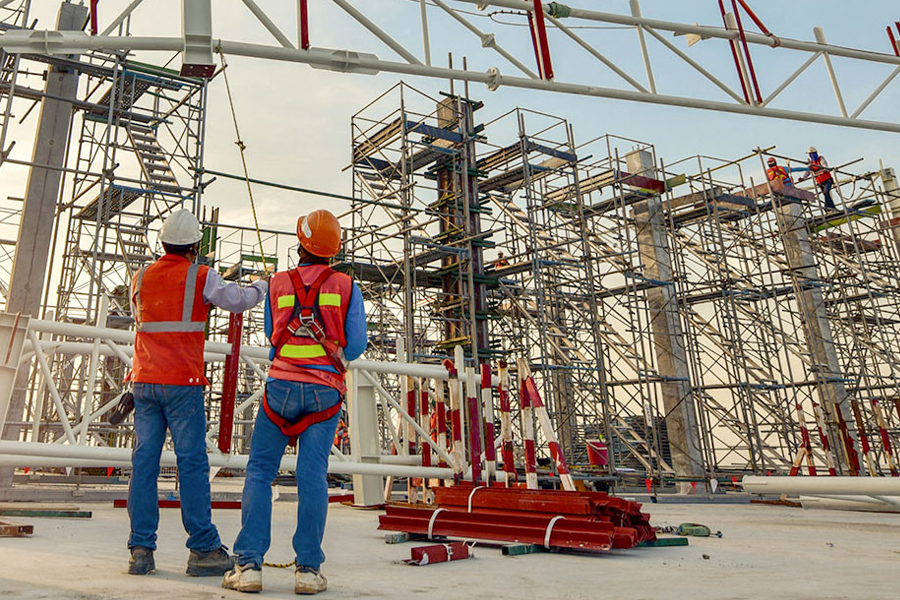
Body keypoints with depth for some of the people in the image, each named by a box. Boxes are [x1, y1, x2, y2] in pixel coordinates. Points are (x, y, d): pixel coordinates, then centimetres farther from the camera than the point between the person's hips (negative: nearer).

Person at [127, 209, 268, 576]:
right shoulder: (201, 277, -4)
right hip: (182, 383, -5)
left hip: (144, 380, 5)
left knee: (144, 461, 6)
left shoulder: (141, 279, 11)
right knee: (192, 462, -2)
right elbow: (238, 301, 3)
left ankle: (141, 550, 8)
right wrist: (260, 286, 22)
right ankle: (203, 550, 3)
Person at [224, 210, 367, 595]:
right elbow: (356, 343, 2)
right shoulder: (346, 285, 2)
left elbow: (272, 336, 14)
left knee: (260, 472, 8)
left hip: (282, 384, 0)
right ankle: (308, 568, 3)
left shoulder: (278, 283, 5)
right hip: (325, 389, 0)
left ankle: (249, 564, 5)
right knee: (313, 475, 1)